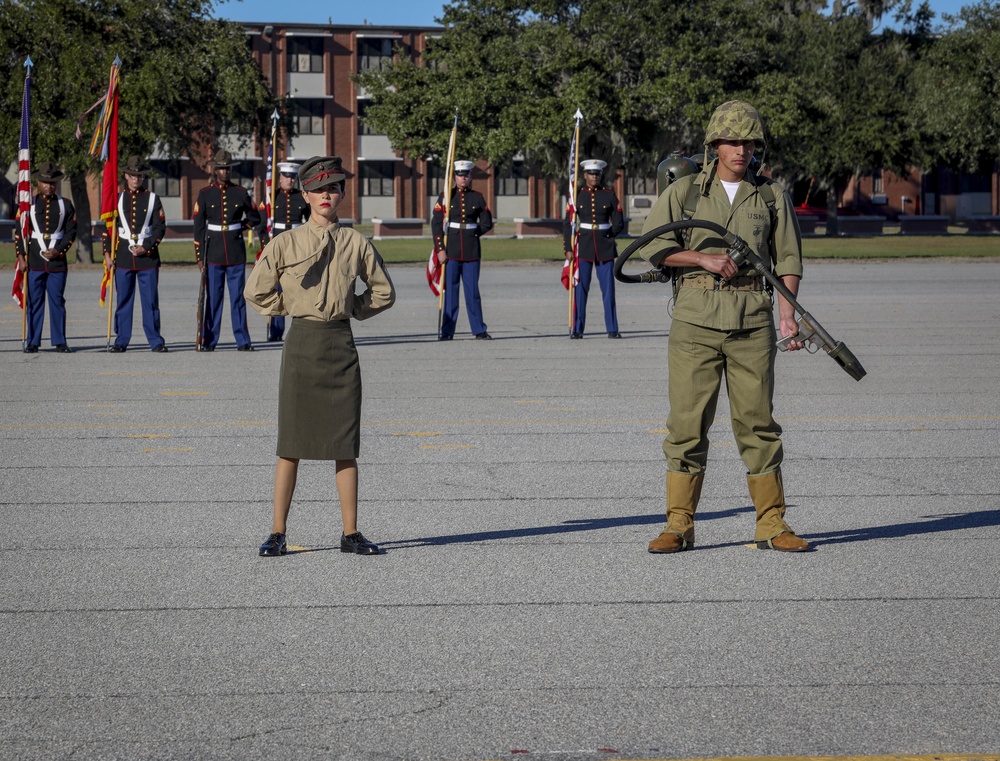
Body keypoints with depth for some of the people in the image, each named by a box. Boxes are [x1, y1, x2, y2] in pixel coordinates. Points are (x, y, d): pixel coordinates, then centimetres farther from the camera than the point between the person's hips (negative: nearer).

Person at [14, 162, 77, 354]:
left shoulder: (66, 204, 8)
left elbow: (71, 232, 5)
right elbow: (19, 232, 4)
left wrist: (58, 251, -8)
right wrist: (21, 257, -4)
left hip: (58, 261, 0)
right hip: (34, 262, 0)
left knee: (57, 301, 2)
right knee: (34, 302, 1)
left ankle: (59, 342, 7)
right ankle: (32, 343, 5)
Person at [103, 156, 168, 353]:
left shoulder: (152, 199, 5)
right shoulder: (117, 199, 9)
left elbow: (160, 227, 1)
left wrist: (146, 247, -11)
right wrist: (107, 253, 0)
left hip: (148, 257, -1)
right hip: (123, 257, 1)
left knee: (150, 300, 0)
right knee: (123, 300, 2)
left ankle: (155, 340, 5)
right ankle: (121, 340, 8)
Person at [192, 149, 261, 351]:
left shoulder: (241, 193, 6)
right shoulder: (205, 194, 2)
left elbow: (255, 218, 18)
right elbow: (198, 227, 1)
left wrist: (238, 228, 6)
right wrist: (199, 257, -3)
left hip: (236, 253, 1)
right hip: (213, 254, -1)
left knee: (238, 298, 3)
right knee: (213, 298, 1)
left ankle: (243, 341, 6)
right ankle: (209, 341, 6)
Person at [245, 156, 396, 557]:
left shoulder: (356, 243, 5)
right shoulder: (286, 243, 0)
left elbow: (383, 292, 16)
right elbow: (256, 291, 7)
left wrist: (350, 309, 7)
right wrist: (294, 307, 4)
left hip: (341, 344, 2)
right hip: (302, 342, -2)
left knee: (345, 444, 4)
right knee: (291, 444, 0)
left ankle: (351, 533, 10)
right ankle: (278, 533, 5)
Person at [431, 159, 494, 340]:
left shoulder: (477, 198, 6)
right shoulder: (446, 196, 1)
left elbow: (487, 223, 12)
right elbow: (436, 224, -2)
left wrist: (472, 234, 4)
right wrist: (440, 249, -8)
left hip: (472, 251, 1)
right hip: (451, 251, -1)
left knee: (473, 291, 3)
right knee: (450, 290, 1)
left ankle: (479, 330, 8)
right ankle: (447, 331, 5)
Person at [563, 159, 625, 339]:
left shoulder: (609, 195, 4)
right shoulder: (577, 195, 3)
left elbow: (619, 223, 8)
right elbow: (568, 223, 2)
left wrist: (607, 236, 1)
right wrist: (568, 248, -4)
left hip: (605, 247, 0)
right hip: (583, 246, 0)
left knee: (608, 289, 0)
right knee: (580, 288, -2)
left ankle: (612, 329, 5)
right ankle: (577, 329, 3)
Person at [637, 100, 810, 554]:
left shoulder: (771, 196, 11)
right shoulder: (684, 192, 8)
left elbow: (788, 258, 10)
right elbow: (653, 247, 1)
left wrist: (787, 312, -3)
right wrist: (705, 258, -9)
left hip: (752, 320, 1)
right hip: (695, 317, -1)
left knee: (757, 420, 2)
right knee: (687, 420, -2)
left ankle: (771, 525, 8)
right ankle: (679, 525, 4)